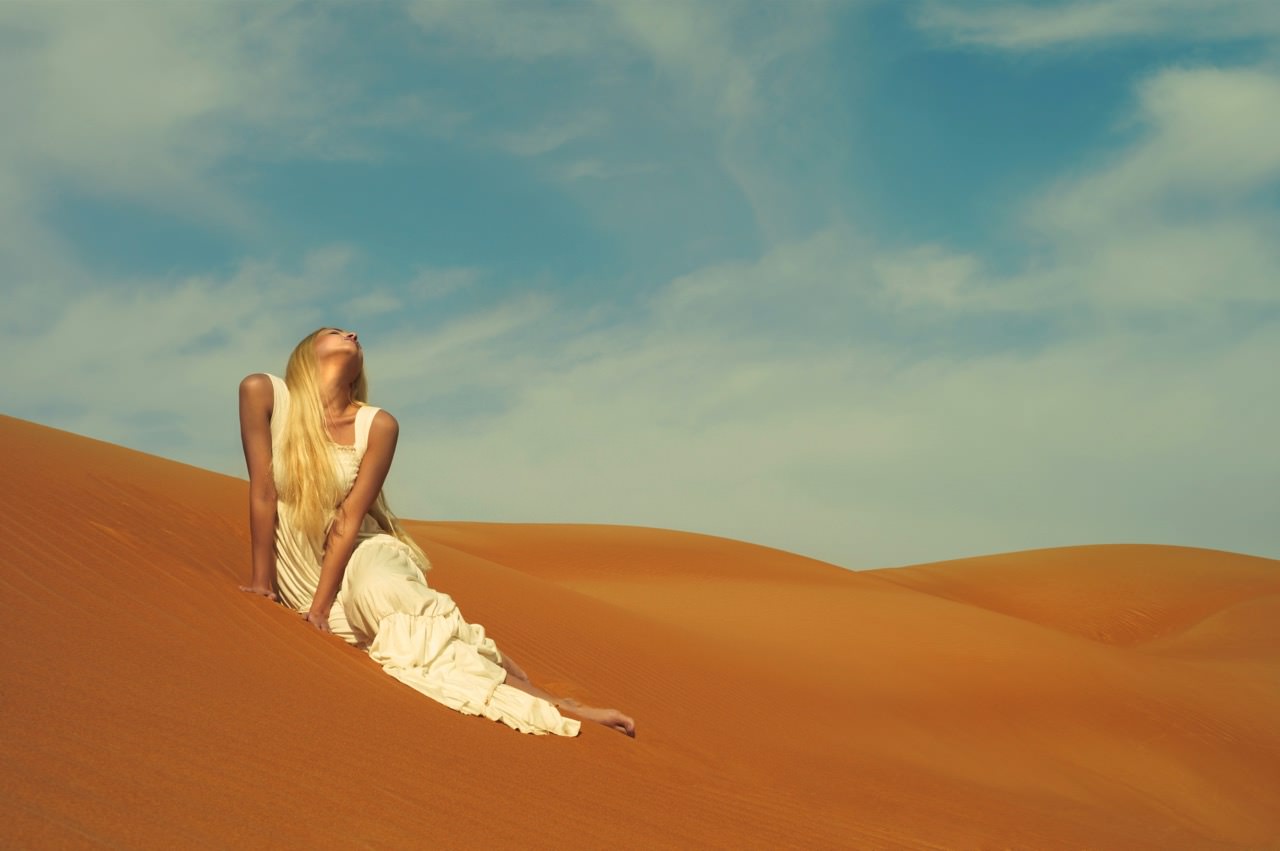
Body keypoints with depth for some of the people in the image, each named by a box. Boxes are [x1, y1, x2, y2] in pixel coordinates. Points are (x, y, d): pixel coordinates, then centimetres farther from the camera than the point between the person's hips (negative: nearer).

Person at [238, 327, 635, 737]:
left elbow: (349, 518, -11)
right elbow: (263, 492, -9)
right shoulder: (263, 393, -8)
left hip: (362, 555, -1)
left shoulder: (377, 425, -8)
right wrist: (262, 580, -8)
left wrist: (321, 607, -16)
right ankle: (548, 706, -26)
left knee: (377, 590, -35)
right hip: (299, 575, 1)